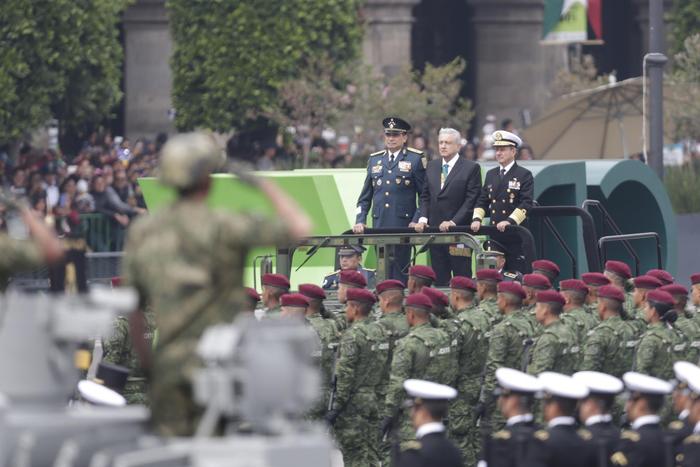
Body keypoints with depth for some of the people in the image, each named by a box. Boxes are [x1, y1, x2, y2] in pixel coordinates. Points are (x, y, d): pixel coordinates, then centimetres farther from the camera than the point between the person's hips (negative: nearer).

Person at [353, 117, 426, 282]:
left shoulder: (416, 159, 2)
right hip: (379, 226, 4)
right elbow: (365, 197, 18)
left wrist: (417, 221, -9)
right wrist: (360, 221, 6)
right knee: (383, 272, 3)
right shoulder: (375, 160, 16)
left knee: (400, 271, -6)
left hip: (403, 225, -4)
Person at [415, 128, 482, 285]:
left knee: (462, 279, -5)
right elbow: (425, 196, 17)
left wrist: (454, 222, -14)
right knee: (440, 278, 4)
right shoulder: (431, 166, 15)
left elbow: (472, 200, -7)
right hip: (434, 229, 5)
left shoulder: (471, 168, -2)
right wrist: (423, 218, 1)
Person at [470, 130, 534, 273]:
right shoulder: (491, 175, 17)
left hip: (515, 235, -5)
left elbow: (526, 205, -10)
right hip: (494, 235, 5)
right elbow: (482, 201, 17)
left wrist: (510, 221, -22)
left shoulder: (524, 175, -1)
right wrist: (477, 219, -1)